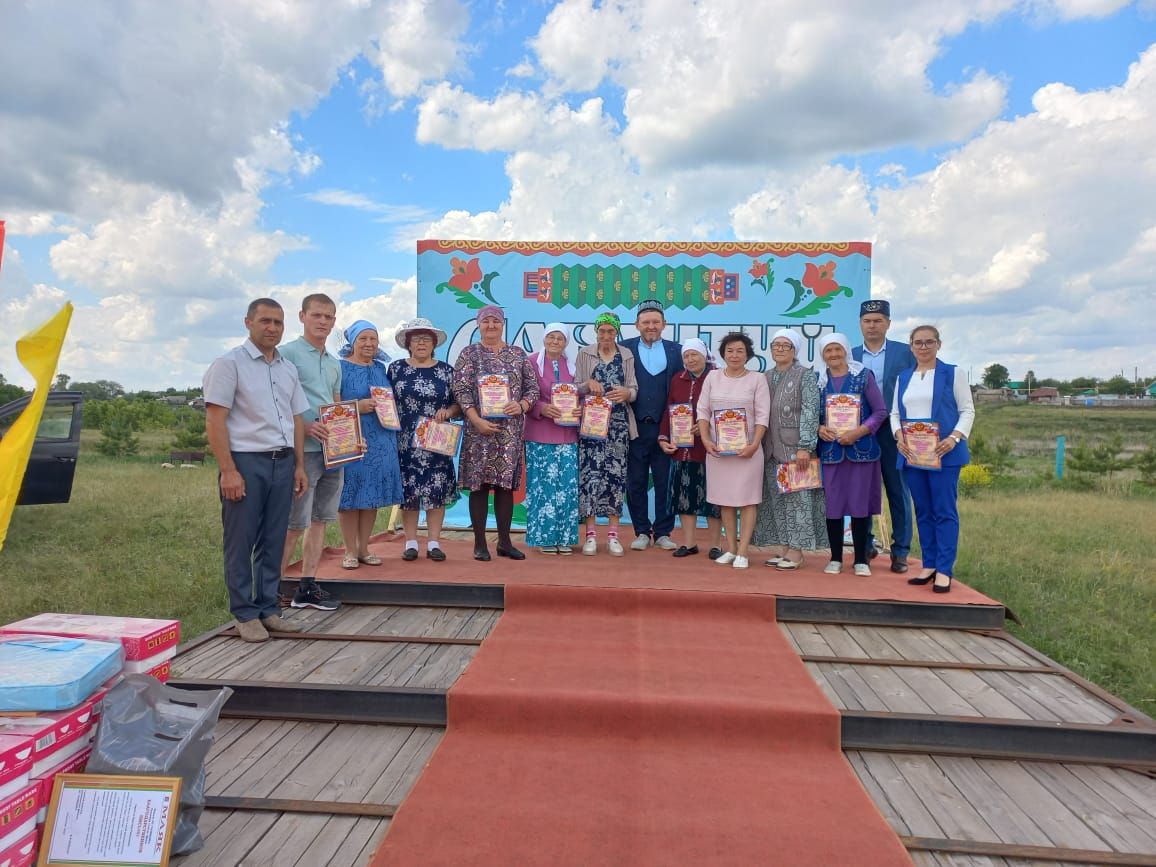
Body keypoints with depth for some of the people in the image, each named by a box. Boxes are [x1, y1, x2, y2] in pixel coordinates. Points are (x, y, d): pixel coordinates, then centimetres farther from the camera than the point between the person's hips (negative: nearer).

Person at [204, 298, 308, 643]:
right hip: (246, 461, -6)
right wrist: (228, 471, -15)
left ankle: (269, 609, 19)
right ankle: (245, 615, 11)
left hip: (282, 462, 6)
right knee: (241, 542, 2)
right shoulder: (229, 363, -4)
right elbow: (215, 421, -9)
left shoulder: (288, 369, 15)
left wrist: (299, 465, 13)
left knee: (273, 541, 10)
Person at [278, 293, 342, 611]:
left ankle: (307, 587, 21)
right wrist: (305, 426, -23)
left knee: (320, 520, 12)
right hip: (303, 450, -8)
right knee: (293, 524, -5)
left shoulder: (334, 363, 18)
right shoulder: (288, 354, -5)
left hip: (334, 451, 8)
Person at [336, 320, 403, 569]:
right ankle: (350, 551, 10)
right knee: (350, 494, -1)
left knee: (373, 495, 8)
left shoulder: (381, 368, 14)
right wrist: (357, 406, -19)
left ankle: (364, 548, 19)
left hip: (379, 442, 5)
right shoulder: (340, 367, -2)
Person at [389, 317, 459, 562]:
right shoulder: (396, 369, 6)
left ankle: (434, 542, 10)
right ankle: (411, 542, 13)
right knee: (407, 490, 3)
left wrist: (448, 412, -13)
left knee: (437, 490, 0)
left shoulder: (446, 371, 6)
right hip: (405, 442, 0)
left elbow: (459, 403, 7)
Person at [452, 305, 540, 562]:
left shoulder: (518, 354, 12)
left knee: (506, 483, 7)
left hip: (511, 429, 3)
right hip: (480, 428, -3)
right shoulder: (469, 353, 4)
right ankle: (480, 543, 9)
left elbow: (533, 387, 10)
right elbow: (461, 389, -5)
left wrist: (521, 406, -10)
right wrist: (476, 420, -16)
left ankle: (504, 542, 16)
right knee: (479, 484, 0)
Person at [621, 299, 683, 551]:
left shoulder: (676, 350, 8)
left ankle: (663, 532, 17)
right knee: (635, 483, 6)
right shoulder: (625, 348, 5)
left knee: (665, 483, 6)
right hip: (634, 426, 0)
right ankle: (642, 532, 18)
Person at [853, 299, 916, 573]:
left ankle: (900, 552, 12)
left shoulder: (905, 352, 3)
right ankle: (865, 546, 19)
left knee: (898, 492, 4)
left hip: (894, 433, -1)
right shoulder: (850, 356, 7)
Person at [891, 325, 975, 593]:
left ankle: (944, 570, -1)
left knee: (944, 511, -5)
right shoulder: (903, 377, 15)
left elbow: (968, 410, 1)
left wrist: (955, 438, -15)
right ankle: (929, 565, 16)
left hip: (943, 454, -4)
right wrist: (898, 436, -4)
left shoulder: (953, 373, 3)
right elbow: (895, 413, 15)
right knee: (922, 511, 9)